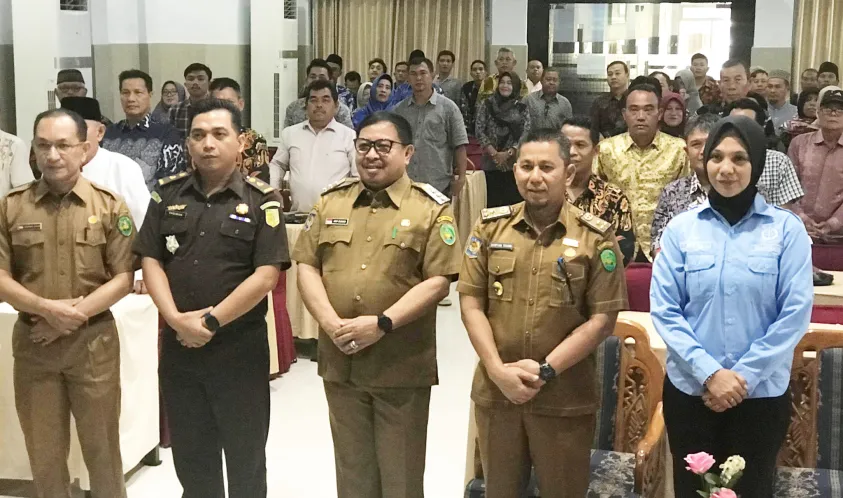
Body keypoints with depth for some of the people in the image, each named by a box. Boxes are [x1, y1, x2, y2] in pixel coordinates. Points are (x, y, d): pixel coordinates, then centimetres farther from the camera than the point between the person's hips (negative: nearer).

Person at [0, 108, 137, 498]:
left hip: (94, 342, -1)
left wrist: (76, 314, -15)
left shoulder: (110, 207, -1)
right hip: (32, 343, 2)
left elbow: (123, 278, -4)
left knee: (101, 446, 9)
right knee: (43, 451, 13)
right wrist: (47, 309, -15)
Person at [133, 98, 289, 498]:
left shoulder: (261, 201, -6)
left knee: (245, 454, 10)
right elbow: (150, 261, 2)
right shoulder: (168, 195, 6)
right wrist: (177, 320, -12)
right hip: (178, 344, 4)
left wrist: (210, 321, -15)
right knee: (190, 454, 16)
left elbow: (266, 276, -13)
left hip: (239, 347, -3)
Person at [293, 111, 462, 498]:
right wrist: (330, 322, -11)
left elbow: (438, 281, -10)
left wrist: (382, 324, -19)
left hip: (402, 364, -3)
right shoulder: (331, 202, 9)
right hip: (340, 360, 4)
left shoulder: (431, 208, -3)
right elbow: (307, 266, 6)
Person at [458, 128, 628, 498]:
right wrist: (498, 370, -11)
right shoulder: (489, 227, 3)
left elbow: (602, 318, -7)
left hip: (566, 399, -2)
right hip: (495, 392, 2)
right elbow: (471, 303, 1)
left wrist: (545, 370, -14)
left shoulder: (596, 237, -4)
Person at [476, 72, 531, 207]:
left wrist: (508, 153, -11)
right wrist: (494, 153, -9)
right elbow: (480, 131, 0)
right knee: (493, 201, 1)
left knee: (514, 201, -2)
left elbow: (526, 134, -1)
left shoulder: (521, 108, 6)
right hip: (491, 163, 0)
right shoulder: (487, 105, 6)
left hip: (514, 163, 0)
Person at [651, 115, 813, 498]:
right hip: (689, 389, 1)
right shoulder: (681, 228, -1)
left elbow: (795, 313, -7)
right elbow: (663, 309, -4)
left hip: (762, 393, -1)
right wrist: (709, 372, -14)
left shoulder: (787, 229, -5)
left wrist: (744, 375, -13)